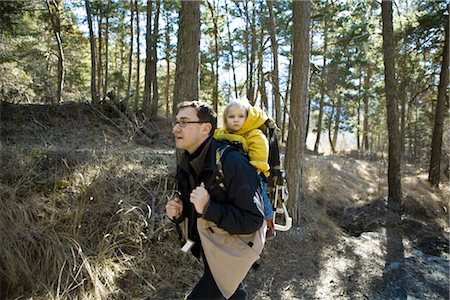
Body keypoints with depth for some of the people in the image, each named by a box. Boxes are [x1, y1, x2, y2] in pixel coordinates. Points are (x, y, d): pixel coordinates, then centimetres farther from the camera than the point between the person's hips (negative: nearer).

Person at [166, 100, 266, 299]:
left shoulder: (232, 163, -29)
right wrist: (177, 213, -12)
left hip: (233, 251, -8)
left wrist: (208, 208, -36)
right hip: (208, 248, 8)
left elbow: (253, 220, -28)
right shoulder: (185, 165, -3)